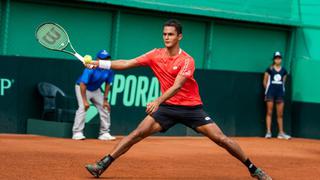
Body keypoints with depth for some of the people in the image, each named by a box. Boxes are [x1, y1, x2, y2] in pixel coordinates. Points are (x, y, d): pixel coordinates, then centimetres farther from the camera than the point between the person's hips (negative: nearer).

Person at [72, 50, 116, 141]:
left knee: (105, 109, 2)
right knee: (83, 107, -24)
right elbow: (82, 85, -32)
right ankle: (77, 133, -21)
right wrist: (85, 101, -32)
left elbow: (107, 84, -2)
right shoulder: (90, 69, -33)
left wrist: (105, 99, -4)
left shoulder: (109, 70, -15)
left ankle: (104, 133, 13)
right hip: (82, 88, -6)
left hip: (96, 90, 6)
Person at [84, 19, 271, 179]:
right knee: (137, 133, -11)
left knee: (220, 138, -11)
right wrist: (101, 64, -11)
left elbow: (177, 86, -28)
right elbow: (127, 63, 0)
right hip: (168, 107, 3)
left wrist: (158, 101, -44)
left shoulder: (187, 61, -15)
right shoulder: (156, 55, -1)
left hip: (191, 107, -3)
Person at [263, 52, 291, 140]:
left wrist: (281, 89, 8)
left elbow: (283, 82, 15)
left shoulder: (284, 71, 8)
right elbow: (265, 82, 4)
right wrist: (268, 90, 8)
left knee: (280, 114, 5)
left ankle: (281, 133, 9)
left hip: (280, 93, 3)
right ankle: (268, 132, -4)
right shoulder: (269, 69, -1)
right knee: (269, 112, -3)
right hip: (270, 93, -3)